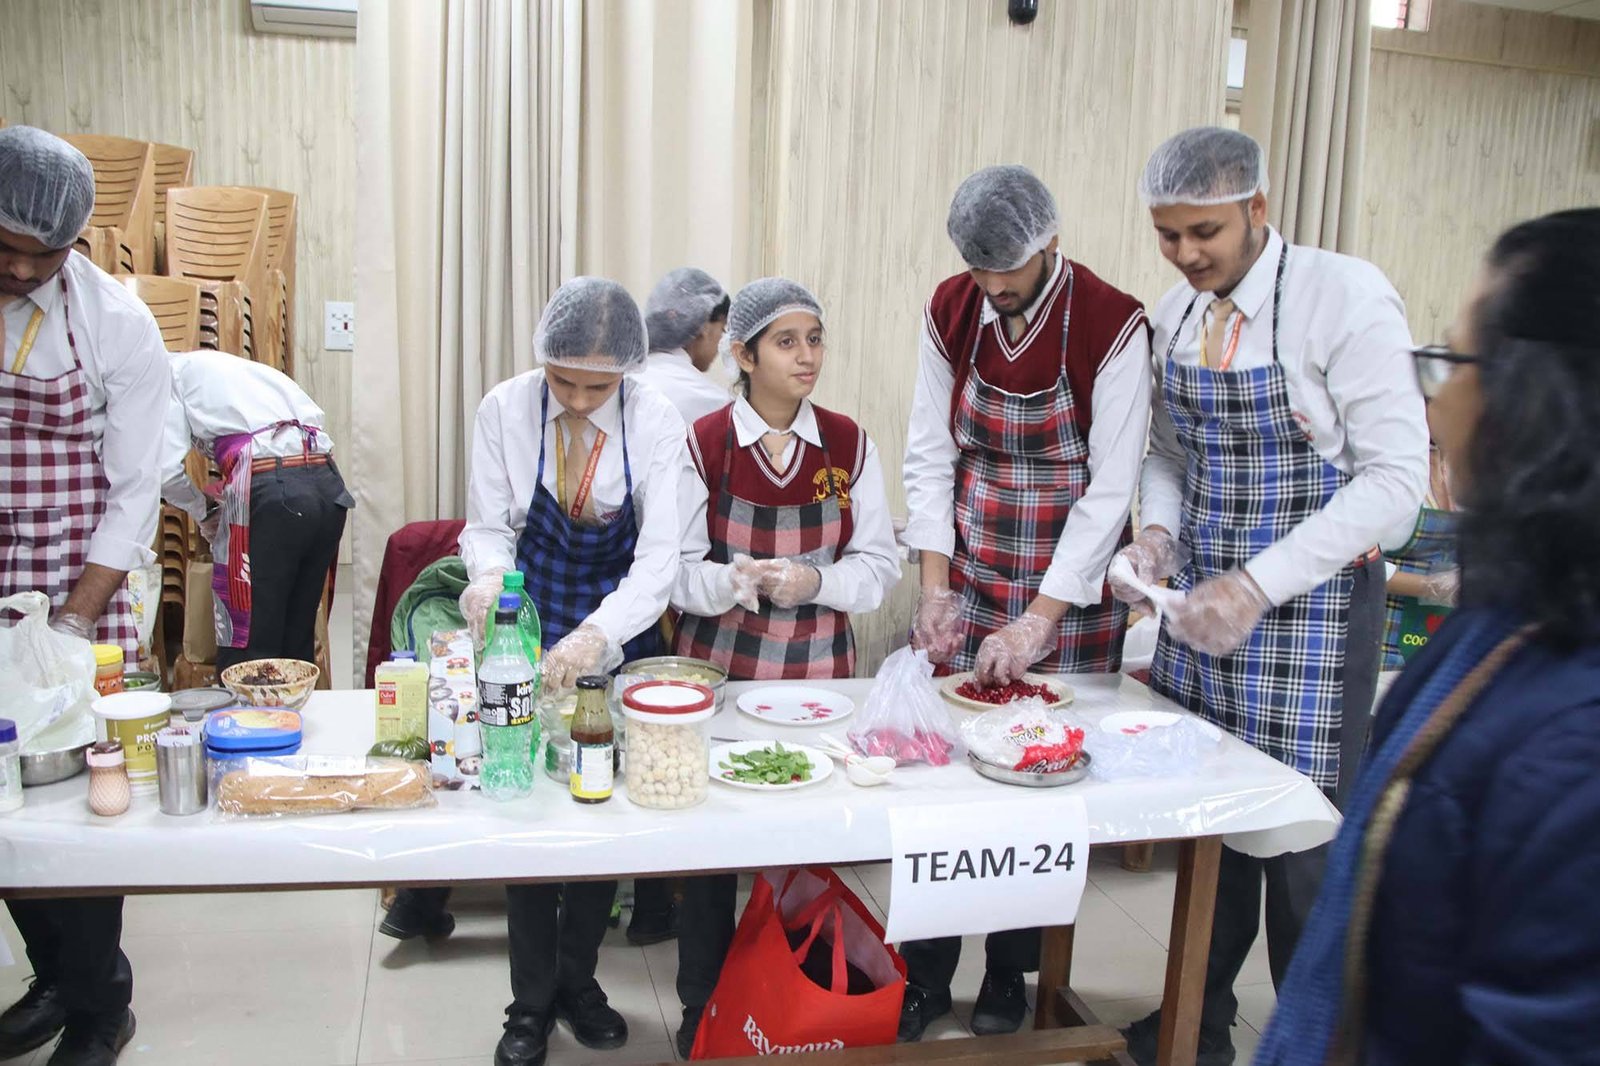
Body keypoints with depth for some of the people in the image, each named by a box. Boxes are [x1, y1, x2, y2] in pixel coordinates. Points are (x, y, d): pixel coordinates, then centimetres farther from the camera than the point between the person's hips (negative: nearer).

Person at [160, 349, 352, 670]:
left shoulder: (172, 371, 13)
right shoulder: (231, 365, 33)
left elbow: (167, 471, -1)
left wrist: (203, 512, 19)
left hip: (268, 489, -7)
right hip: (330, 485, 7)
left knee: (246, 648, 2)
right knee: (298, 641, 16)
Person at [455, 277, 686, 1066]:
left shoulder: (655, 422, -14)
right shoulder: (504, 409, -12)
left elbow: (659, 557, -20)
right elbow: (487, 526, -4)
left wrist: (598, 636, -35)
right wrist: (487, 578, -28)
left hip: (620, 636, 0)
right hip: (527, 631, 0)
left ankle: (577, 979, 34)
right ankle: (533, 999, 26)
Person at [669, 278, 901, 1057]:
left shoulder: (849, 443, 0)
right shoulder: (702, 443, -7)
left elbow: (881, 563, 0)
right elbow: (676, 569, -6)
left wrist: (813, 580, -18)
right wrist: (737, 581, -26)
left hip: (818, 673, 2)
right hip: (719, 669, -1)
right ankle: (702, 1008, 29)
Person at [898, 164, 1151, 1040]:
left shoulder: (1111, 325, -13)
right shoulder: (951, 310, -2)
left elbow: (1111, 487, -15)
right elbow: (929, 454, 0)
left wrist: (1039, 620, -18)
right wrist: (935, 588, -8)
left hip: (1071, 585, -3)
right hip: (968, 570, 3)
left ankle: (1009, 973, 25)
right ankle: (926, 974, 20)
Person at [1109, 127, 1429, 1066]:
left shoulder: (1346, 297, -14)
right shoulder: (1175, 314, 5)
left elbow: (1396, 478, -17)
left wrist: (1258, 582, -23)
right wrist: (1160, 534, -4)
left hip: (1311, 608, -5)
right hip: (1204, 604, 5)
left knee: (1304, 843, 4)